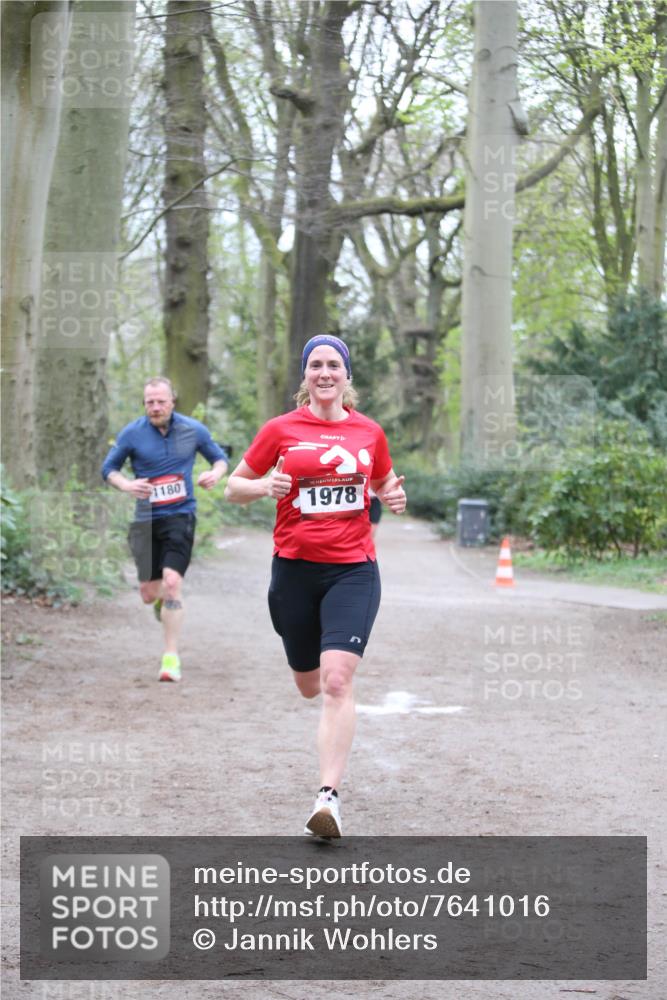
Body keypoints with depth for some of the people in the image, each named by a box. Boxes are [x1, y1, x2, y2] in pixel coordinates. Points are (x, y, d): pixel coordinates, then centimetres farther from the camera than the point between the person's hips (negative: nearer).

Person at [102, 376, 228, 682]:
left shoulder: (194, 430, 0)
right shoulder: (132, 433, -3)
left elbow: (219, 457, 14)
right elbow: (108, 468, 7)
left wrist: (216, 472, -10)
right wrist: (125, 485, -15)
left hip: (180, 515, -1)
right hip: (146, 519, 2)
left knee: (172, 582, -18)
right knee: (148, 594, 5)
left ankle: (171, 657, -10)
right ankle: (163, 598, 47)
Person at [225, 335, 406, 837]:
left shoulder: (370, 432, 6)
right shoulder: (281, 430, 1)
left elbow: (384, 483, 23)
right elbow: (234, 487, 7)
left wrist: (393, 496, -1)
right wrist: (264, 486, -15)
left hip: (353, 569, -1)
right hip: (295, 568, 1)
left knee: (337, 682, -17)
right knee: (309, 686, 14)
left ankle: (330, 796, -18)